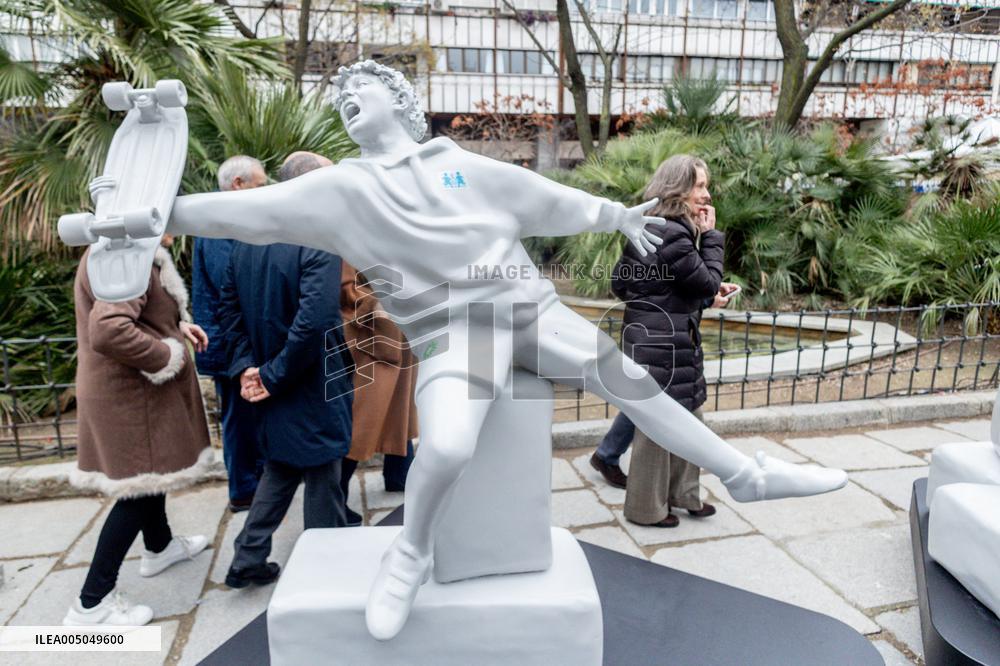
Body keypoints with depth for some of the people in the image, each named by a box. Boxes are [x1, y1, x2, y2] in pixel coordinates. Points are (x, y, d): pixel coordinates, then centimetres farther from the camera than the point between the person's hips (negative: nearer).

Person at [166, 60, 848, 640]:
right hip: (453, 328, -2)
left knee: (633, 383, 0)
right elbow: (245, 209, 3)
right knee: (447, 449, -29)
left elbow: (549, 198, 18)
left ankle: (748, 474, 17)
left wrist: (619, 216, 23)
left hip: (528, 306, 3)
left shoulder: (463, 164, 11)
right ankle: (411, 555, 2)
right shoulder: (339, 189, 7)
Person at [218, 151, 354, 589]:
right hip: (314, 390, -7)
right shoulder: (320, 244, -21)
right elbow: (314, 322, -31)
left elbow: (228, 307, 7)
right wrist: (274, 376, -19)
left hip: (274, 389, 7)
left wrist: (245, 366, 2)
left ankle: (247, 562, 30)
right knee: (323, 476, 10)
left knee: (279, 468, 24)